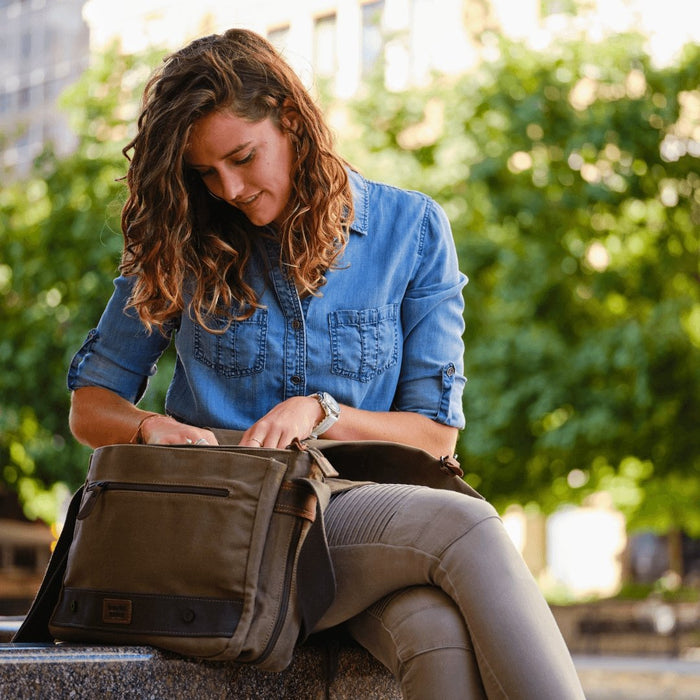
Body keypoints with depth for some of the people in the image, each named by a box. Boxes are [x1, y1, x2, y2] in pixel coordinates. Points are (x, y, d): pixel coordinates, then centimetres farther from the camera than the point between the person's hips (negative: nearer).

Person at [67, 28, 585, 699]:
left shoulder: (410, 228, 7)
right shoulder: (181, 242, 8)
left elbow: (435, 434, 7)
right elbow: (89, 406, 13)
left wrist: (320, 411, -11)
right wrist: (150, 427, -10)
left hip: (361, 507, 1)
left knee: (438, 631, -38)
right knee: (466, 528, -32)